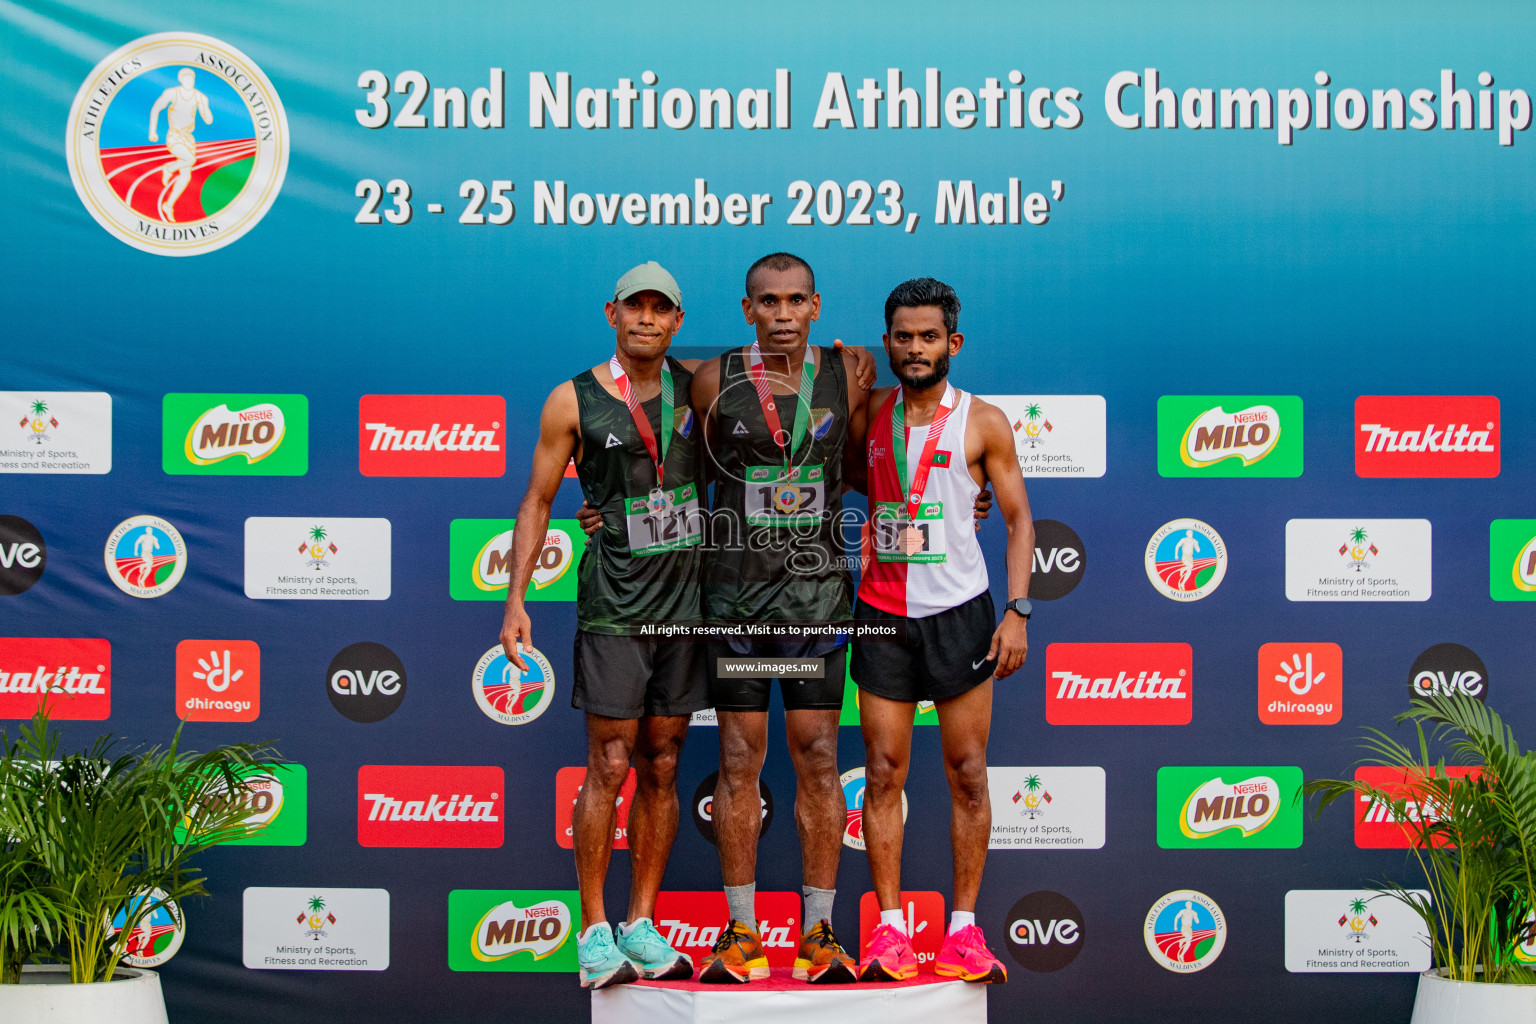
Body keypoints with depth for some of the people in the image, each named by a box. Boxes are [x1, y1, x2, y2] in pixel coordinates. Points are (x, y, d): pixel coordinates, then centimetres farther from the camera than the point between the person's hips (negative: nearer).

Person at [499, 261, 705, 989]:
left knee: (661, 768, 7)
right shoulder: (574, 402, -2)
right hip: (612, 607, -3)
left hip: (687, 601, 4)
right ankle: (595, 932, 3)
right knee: (609, 768, -6)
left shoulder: (694, 386, 7)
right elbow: (537, 501, 2)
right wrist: (516, 599, -5)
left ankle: (641, 927, 14)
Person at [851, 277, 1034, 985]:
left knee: (967, 774, 2)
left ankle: (965, 927, 9)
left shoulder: (983, 422, -1)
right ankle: (889, 929, 6)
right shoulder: (870, 414, 7)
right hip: (882, 611, 2)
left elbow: (1018, 519, 1)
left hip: (958, 611, -2)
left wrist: (1017, 611, -7)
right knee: (883, 774, 1)